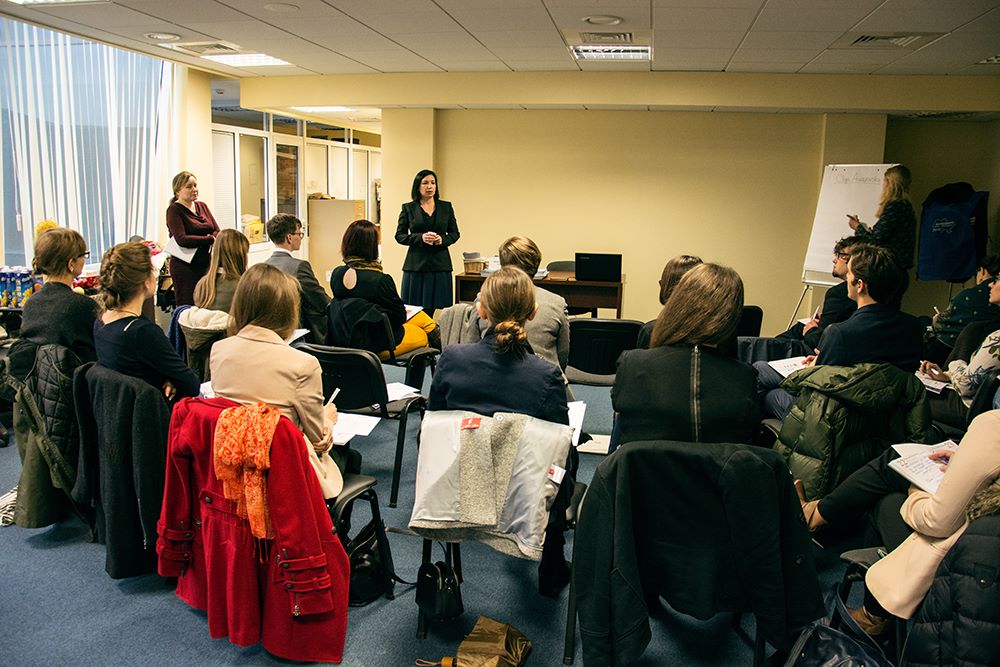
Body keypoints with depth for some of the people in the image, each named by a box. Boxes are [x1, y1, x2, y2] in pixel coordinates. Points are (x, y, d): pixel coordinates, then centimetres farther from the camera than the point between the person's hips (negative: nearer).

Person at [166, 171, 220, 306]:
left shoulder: (202, 206, 14)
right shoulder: (174, 210, -6)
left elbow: (218, 232, 9)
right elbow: (182, 239, -18)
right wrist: (210, 239, -16)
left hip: (206, 264, 6)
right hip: (186, 266, -6)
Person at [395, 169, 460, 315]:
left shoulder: (446, 207, 10)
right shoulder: (408, 208, 4)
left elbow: (455, 233, 13)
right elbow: (399, 236, 3)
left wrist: (442, 239, -9)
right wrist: (421, 237, -13)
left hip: (440, 263, 2)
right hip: (416, 264, -2)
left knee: (438, 307, -2)